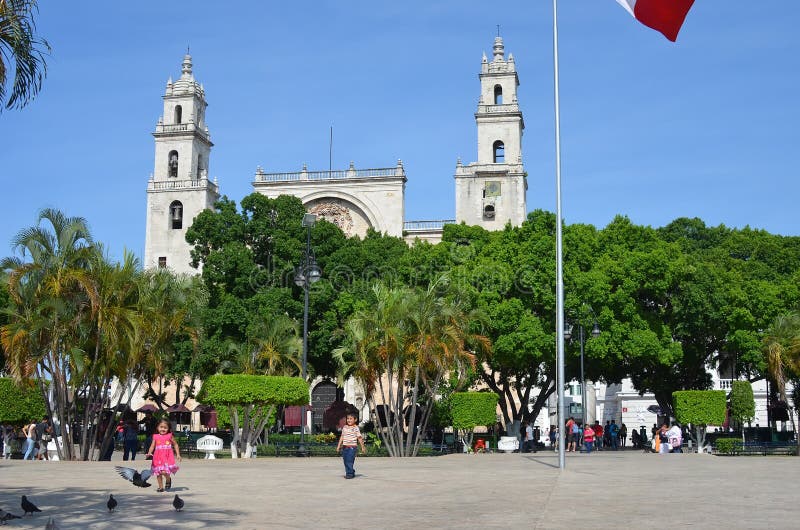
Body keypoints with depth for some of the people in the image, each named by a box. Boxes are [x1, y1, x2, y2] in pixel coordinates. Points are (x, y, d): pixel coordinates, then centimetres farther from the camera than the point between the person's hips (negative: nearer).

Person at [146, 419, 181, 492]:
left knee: (164, 472, -19)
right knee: (158, 473, 5)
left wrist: (178, 454, 7)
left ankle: (168, 480, 12)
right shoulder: (155, 437, 9)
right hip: (158, 457, 3)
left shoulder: (170, 436, 6)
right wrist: (149, 453, -13)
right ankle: (160, 487, 20)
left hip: (167, 457, -3)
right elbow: (152, 446, 6)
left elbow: (175, 445, 12)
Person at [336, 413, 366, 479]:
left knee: (349, 461, -11)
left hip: (352, 447, -6)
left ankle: (350, 473, -4)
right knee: (346, 461, 8)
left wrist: (362, 447, -1)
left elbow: (359, 438, -1)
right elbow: (342, 437, 18)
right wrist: (339, 446, 16)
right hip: (344, 447, 6)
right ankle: (352, 472, 19)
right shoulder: (344, 427, 12)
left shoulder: (356, 428, -3)